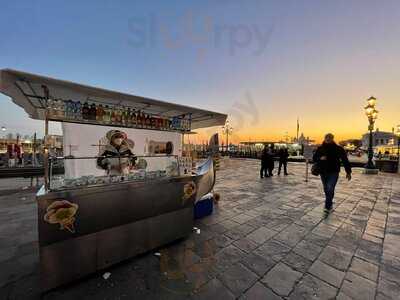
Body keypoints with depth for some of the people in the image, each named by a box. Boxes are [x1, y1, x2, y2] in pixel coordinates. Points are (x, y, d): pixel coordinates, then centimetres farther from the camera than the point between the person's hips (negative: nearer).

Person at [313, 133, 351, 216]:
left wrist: (348, 172, 0)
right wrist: (320, 158, -17)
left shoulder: (338, 149, -3)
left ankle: (327, 207, -7)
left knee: (330, 189, -14)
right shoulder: (320, 148, 1)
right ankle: (330, 204, 33)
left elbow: (345, 160, 1)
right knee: (326, 190, 13)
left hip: (333, 172, -3)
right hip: (323, 172, 3)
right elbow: (314, 158, 6)